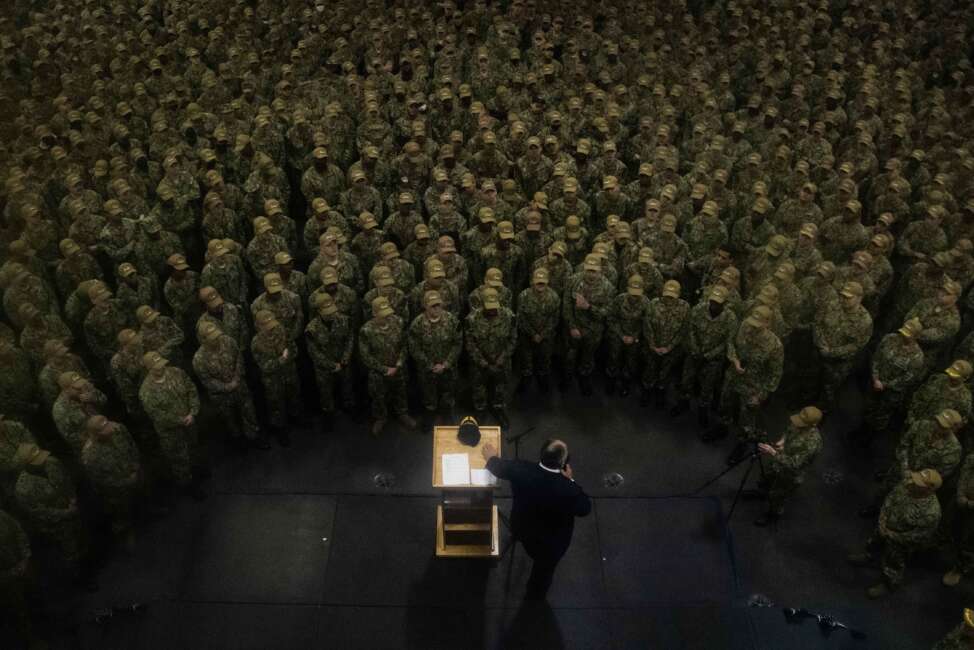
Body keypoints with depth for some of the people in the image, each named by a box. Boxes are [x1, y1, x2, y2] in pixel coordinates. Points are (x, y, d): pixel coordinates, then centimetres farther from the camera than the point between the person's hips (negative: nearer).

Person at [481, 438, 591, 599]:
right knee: (544, 569, 28)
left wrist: (492, 457, 14)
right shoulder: (568, 490, -40)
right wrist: (571, 481, -12)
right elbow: (585, 509, -19)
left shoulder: (521, 469, -32)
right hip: (551, 542, -4)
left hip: (522, 529, 4)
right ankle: (534, 597, 54)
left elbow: (499, 467, -9)